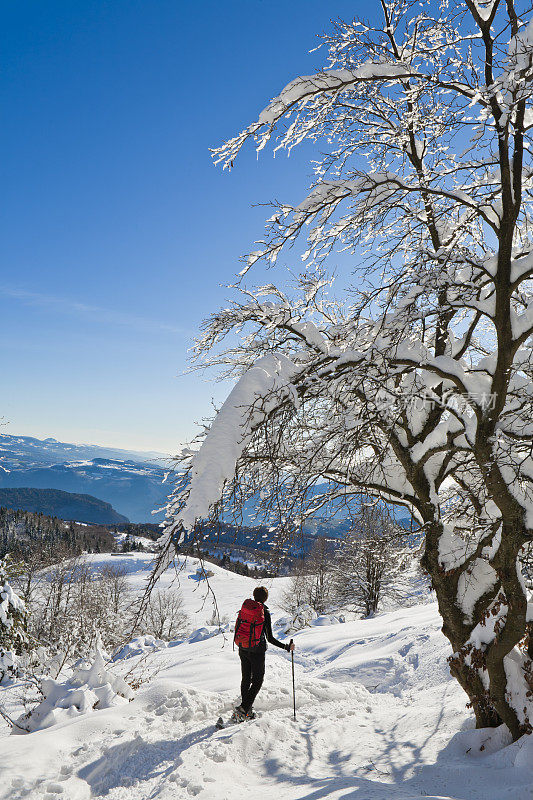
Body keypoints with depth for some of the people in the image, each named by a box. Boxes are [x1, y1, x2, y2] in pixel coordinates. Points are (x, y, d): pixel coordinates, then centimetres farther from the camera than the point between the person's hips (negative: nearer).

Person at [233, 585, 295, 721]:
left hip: (242, 649, 5)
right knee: (258, 680, 8)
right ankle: (243, 708, -2)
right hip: (257, 651, -5)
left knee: (246, 679, 18)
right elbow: (270, 638, -16)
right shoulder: (265, 612, -16)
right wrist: (287, 647, -9)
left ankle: (247, 710, 26)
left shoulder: (244, 608, -1)